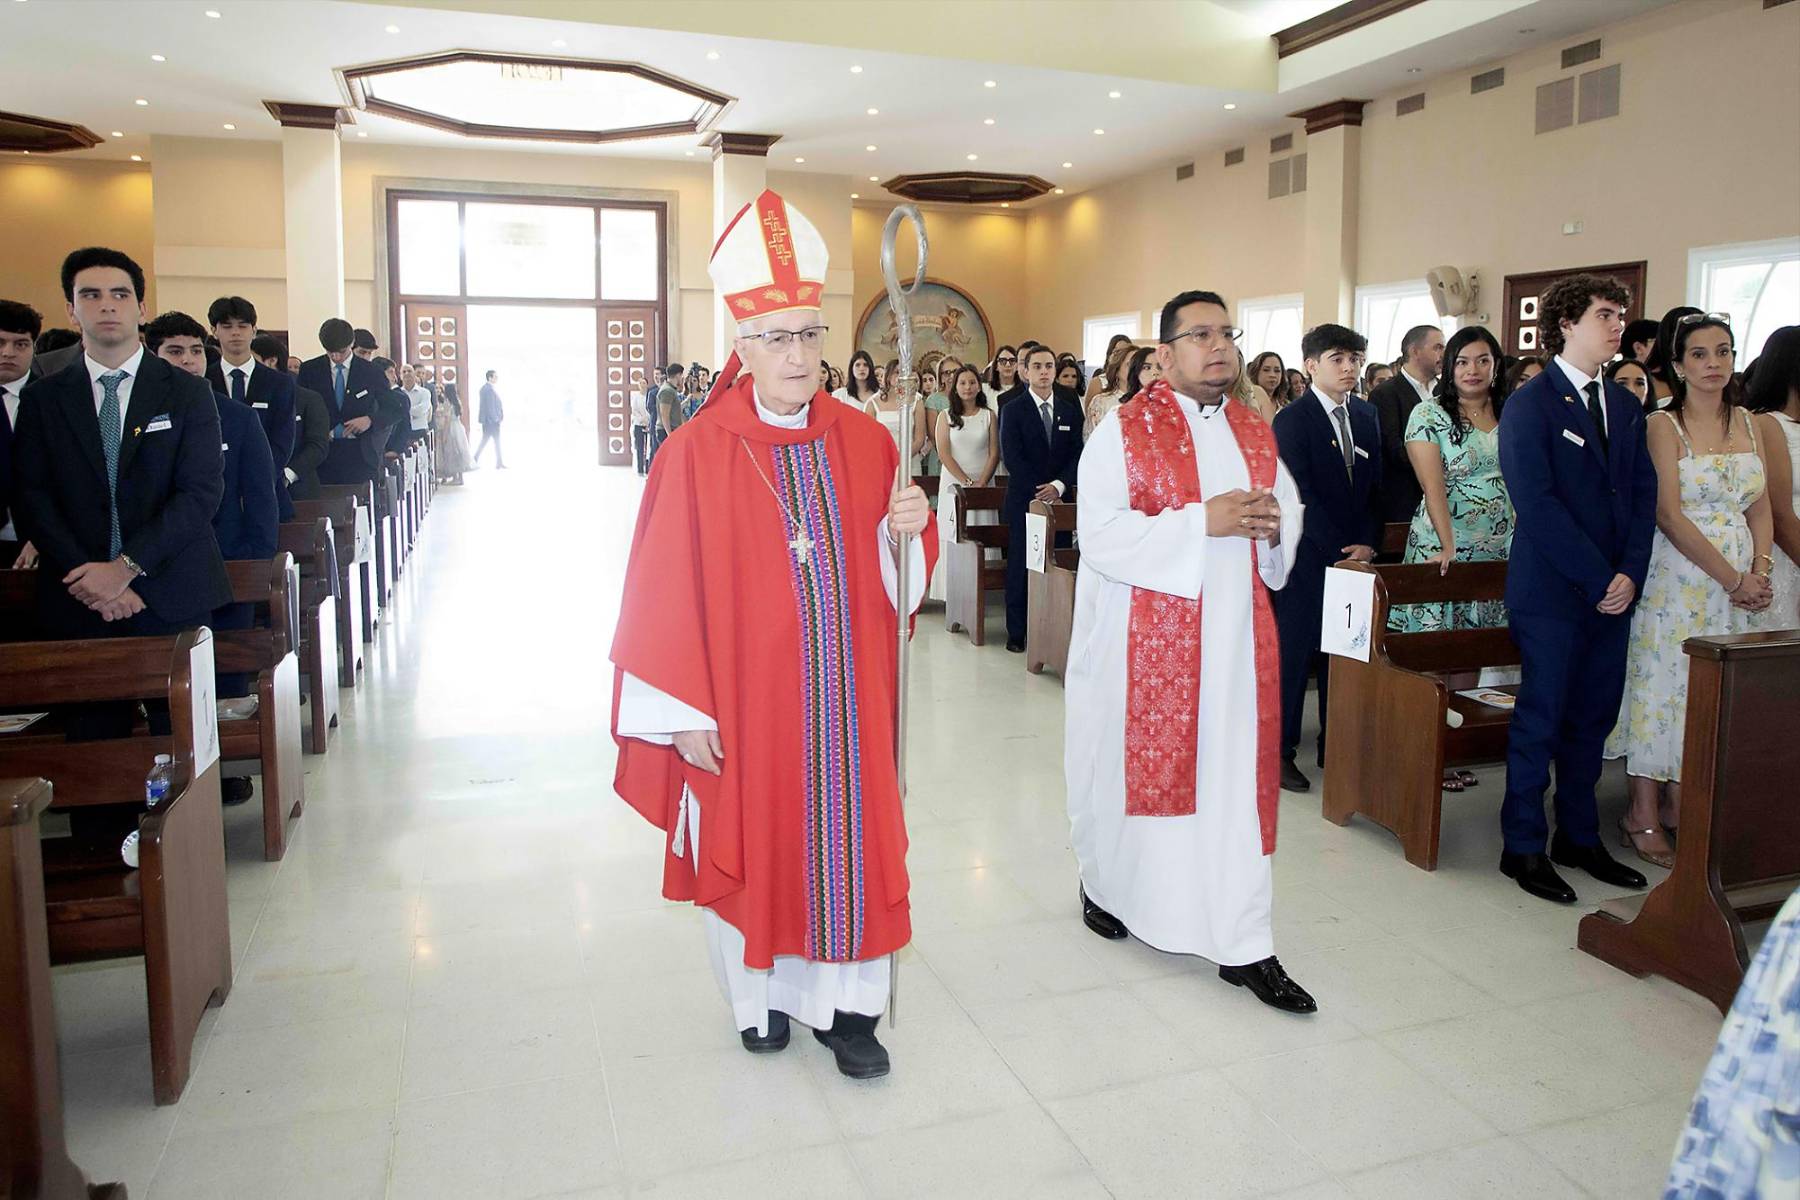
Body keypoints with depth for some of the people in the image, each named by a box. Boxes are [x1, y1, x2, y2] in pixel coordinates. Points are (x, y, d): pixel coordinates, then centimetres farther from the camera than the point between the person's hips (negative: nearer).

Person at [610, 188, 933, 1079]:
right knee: (752, 839, 10)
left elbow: (896, 573, 8)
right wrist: (685, 711, -11)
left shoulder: (863, 441, 2)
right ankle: (762, 991, 32)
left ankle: (843, 1000, 24)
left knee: (848, 832, 8)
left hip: (844, 694, 3)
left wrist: (908, 529, -15)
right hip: (743, 697, -2)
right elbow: (667, 592, -9)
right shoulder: (698, 452, -8)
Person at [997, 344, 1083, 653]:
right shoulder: (1013, 410, 1)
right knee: (1020, 566, 0)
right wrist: (1039, 490, -12)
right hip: (1024, 498, -3)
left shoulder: (1070, 409, 12)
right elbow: (1011, 457, -7)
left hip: (1060, 498, 3)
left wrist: (1058, 485, -10)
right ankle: (1017, 632, 5)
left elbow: (1077, 453, 6)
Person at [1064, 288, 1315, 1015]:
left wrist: (1272, 524, -5)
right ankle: (1104, 883, 35)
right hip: (1145, 640, -4)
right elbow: (1099, 533, -15)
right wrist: (1202, 521, -21)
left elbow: (1290, 512, 19)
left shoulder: (1256, 434, 12)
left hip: (1235, 637, 5)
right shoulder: (1125, 429, -6)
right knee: (1132, 763, 9)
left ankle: (1242, 945, 10)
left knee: (1237, 778, 3)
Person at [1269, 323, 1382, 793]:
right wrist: (1338, 551, -14)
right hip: (1308, 557, -5)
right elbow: (1301, 495, -12)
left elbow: (1376, 486, 12)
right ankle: (1280, 750, 8)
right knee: (1293, 652, -1)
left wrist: (1367, 543, -2)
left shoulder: (1367, 415, 13)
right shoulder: (1291, 420, -6)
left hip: (1355, 556, 6)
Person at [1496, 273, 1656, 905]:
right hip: (1550, 592, -6)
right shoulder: (1529, 404, -7)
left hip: (1613, 591, 6)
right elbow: (1536, 503, -14)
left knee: (1592, 720, 12)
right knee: (1540, 722, 1)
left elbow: (1643, 493, 10)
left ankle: (1579, 838, 26)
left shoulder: (1626, 406, 14)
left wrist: (1630, 573, -4)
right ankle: (1524, 847, 12)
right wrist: (1598, 579, -14)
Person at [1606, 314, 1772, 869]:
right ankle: (1643, 817, 6)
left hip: (1738, 582, 6)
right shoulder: (1664, 426, -6)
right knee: (1662, 684, -2)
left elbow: (1760, 510, 11)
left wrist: (1760, 572, -5)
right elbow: (1670, 514, -13)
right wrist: (1733, 578, -14)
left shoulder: (1747, 423, 11)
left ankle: (1678, 806, 19)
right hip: (1677, 577, -6)